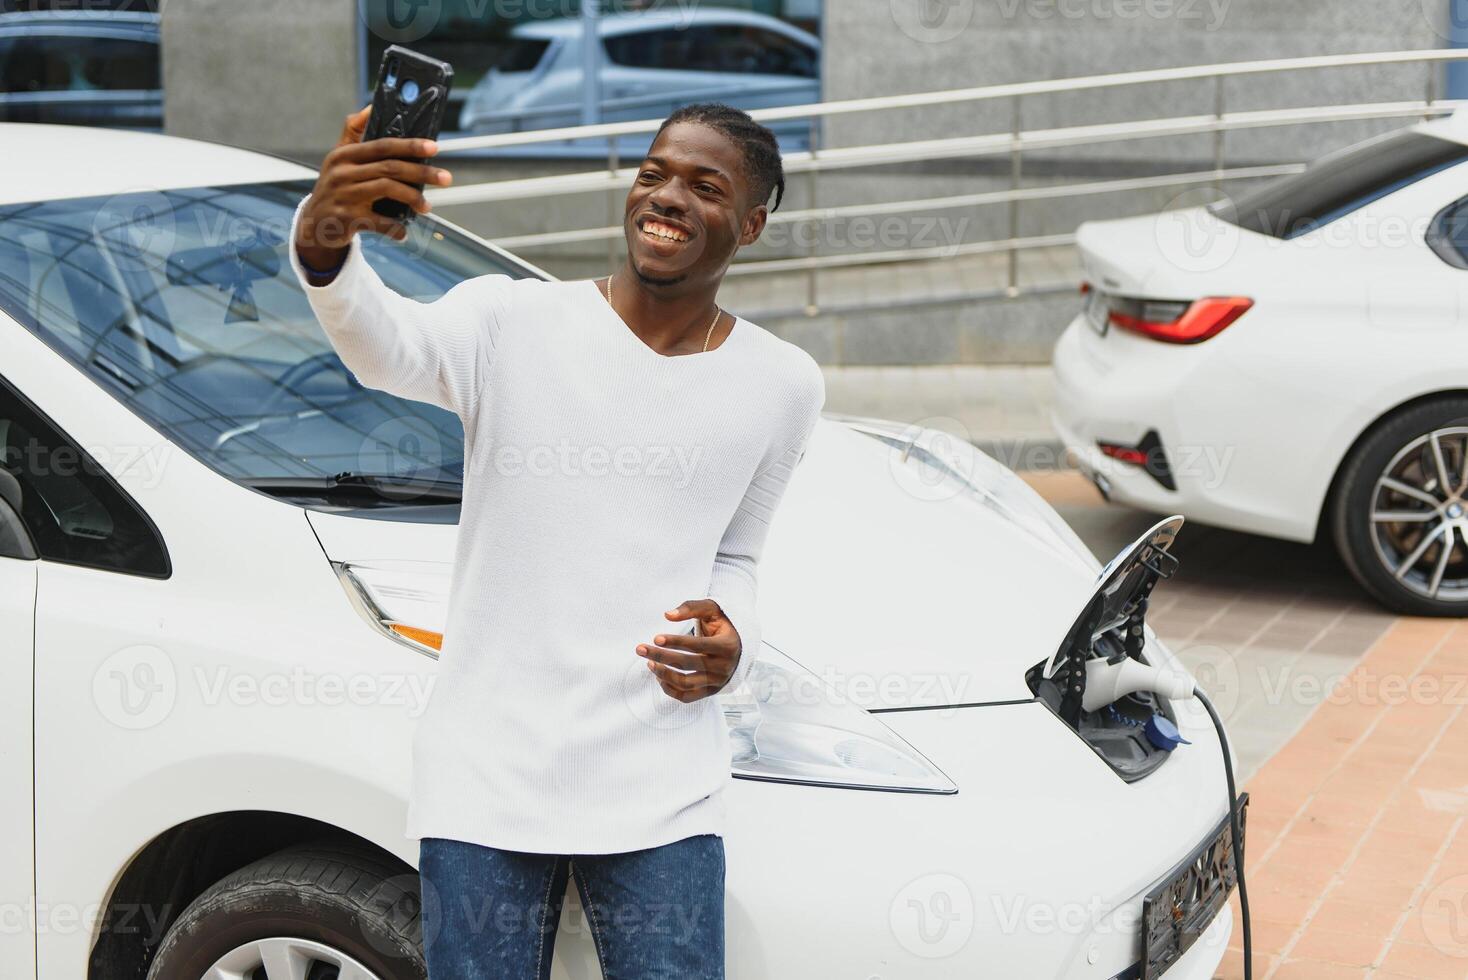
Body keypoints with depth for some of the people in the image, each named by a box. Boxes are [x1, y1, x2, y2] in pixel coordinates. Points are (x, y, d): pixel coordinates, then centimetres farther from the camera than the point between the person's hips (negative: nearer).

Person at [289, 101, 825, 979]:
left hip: (660, 794, 2)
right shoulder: (513, 321, -3)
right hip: (488, 775, -1)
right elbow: (389, 347, -25)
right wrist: (323, 241, -46)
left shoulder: (782, 385, 7)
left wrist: (732, 642, -4)